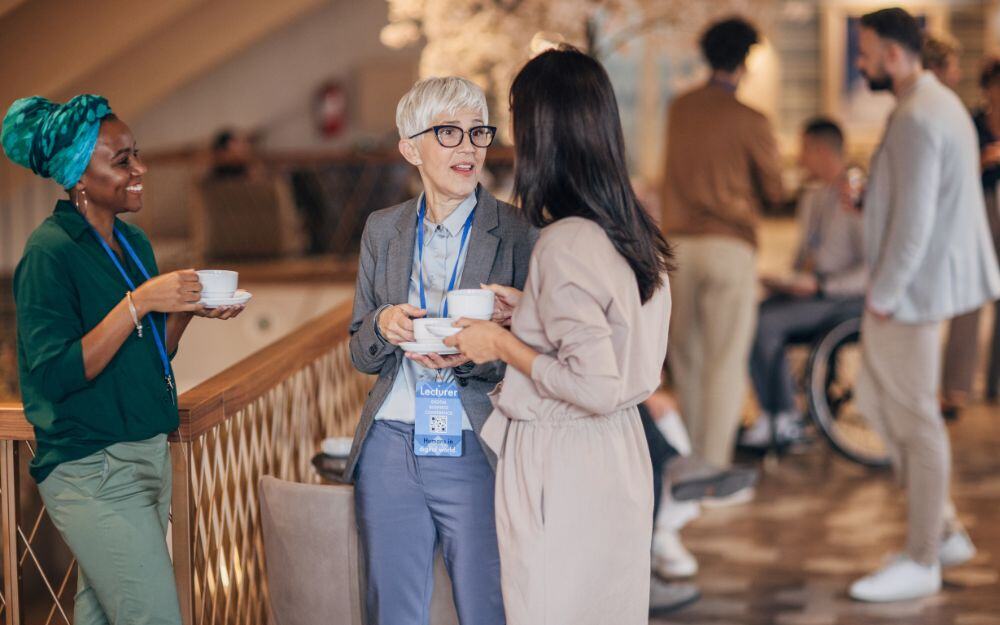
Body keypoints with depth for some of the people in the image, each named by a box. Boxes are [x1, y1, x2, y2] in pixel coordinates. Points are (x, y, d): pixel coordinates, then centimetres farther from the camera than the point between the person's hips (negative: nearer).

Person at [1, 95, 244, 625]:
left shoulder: (134, 242, 11)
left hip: (148, 455, 8)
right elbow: (54, 376, -20)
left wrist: (186, 309, 1)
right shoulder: (50, 252, -14)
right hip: (92, 470, -8)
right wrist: (138, 303, -23)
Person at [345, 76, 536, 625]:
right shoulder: (383, 229, 8)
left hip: (474, 454, -4)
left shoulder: (517, 233, -5)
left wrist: (474, 355, -22)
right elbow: (361, 354, 13)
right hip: (389, 449, 4)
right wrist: (383, 326, -10)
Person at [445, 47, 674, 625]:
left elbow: (595, 389, -25)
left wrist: (503, 345, -13)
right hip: (621, 460, 8)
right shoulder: (638, 233, 4)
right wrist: (527, 308, 13)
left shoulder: (565, 245, -21)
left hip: (560, 471, -8)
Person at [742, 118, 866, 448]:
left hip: (847, 298, -8)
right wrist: (789, 282, 5)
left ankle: (785, 420, -12)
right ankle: (771, 413, -15)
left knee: (765, 322, -25)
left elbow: (872, 270, -19)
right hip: (811, 292, 8)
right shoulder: (811, 197, 15)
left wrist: (818, 285, -22)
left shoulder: (856, 197, -14)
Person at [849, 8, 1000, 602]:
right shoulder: (939, 102, 13)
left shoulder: (918, 120, -21)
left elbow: (913, 223, -24)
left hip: (912, 289, -11)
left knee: (915, 418, -2)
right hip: (910, 285, 11)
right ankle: (946, 529, 23)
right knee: (875, 398, 17)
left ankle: (922, 562, 9)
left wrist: (883, 296, -17)